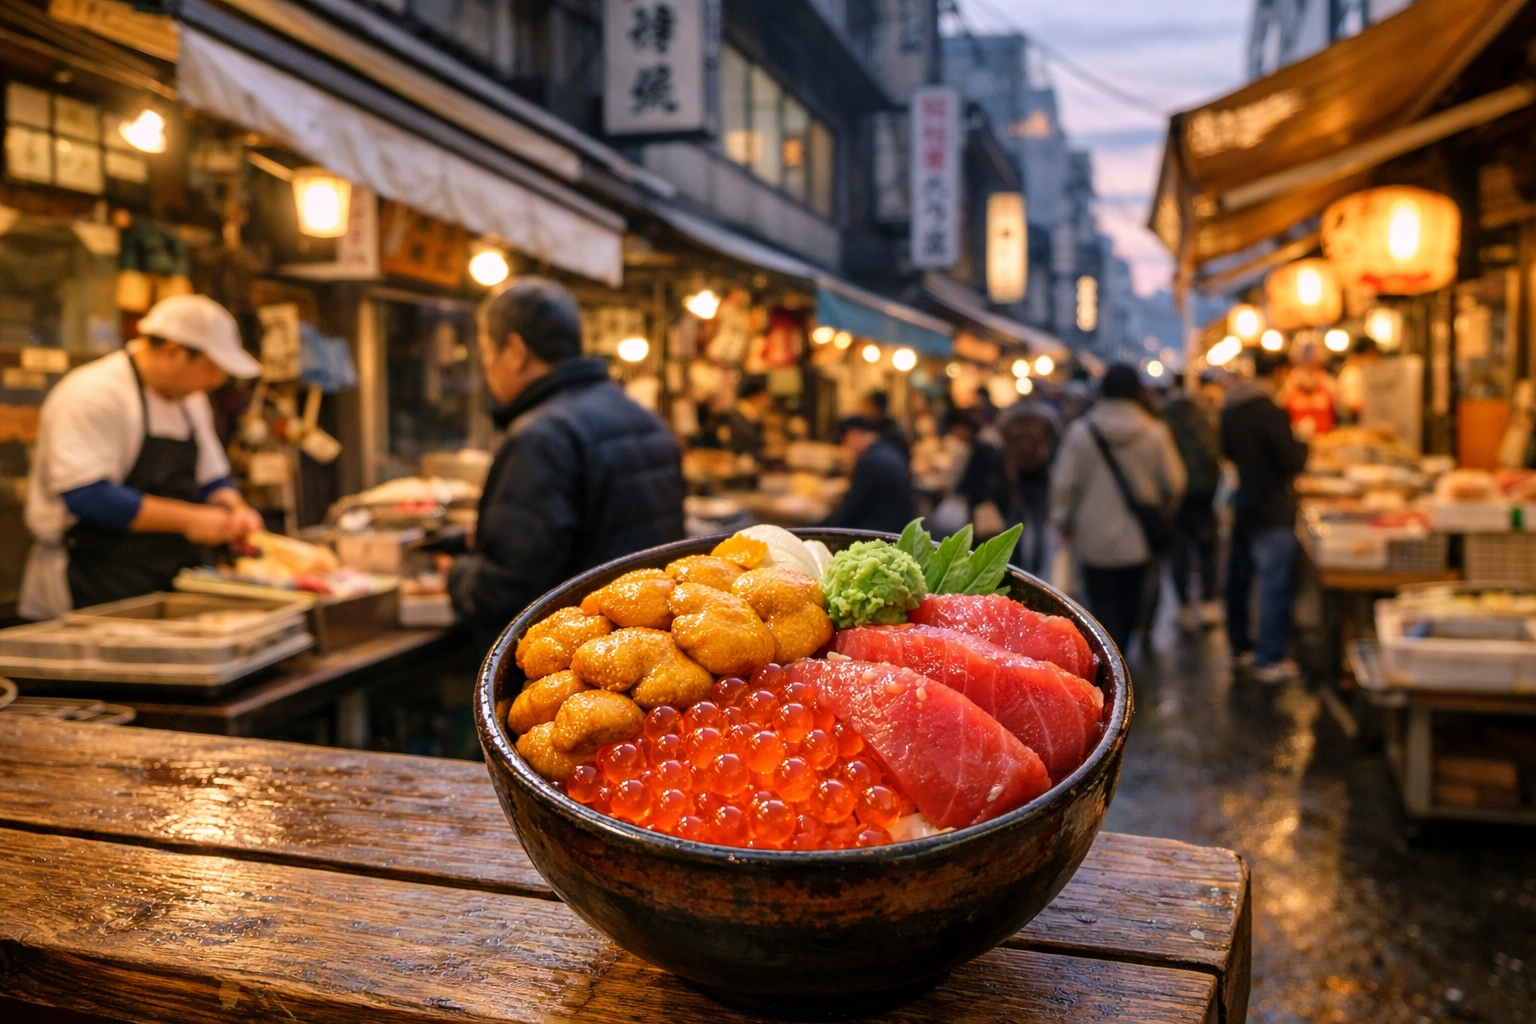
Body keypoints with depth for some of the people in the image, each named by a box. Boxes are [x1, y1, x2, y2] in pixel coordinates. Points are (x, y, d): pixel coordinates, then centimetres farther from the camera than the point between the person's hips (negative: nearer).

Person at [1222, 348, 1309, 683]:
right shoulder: (1271, 413, -21)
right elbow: (1292, 462, -18)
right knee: (1276, 586, -3)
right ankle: (1269, 660, 0)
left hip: (1241, 506, 9)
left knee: (1239, 579, 17)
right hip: (1272, 511, -8)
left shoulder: (1230, 410, 5)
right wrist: (1302, 445, 1)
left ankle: (1239, 646, 30)